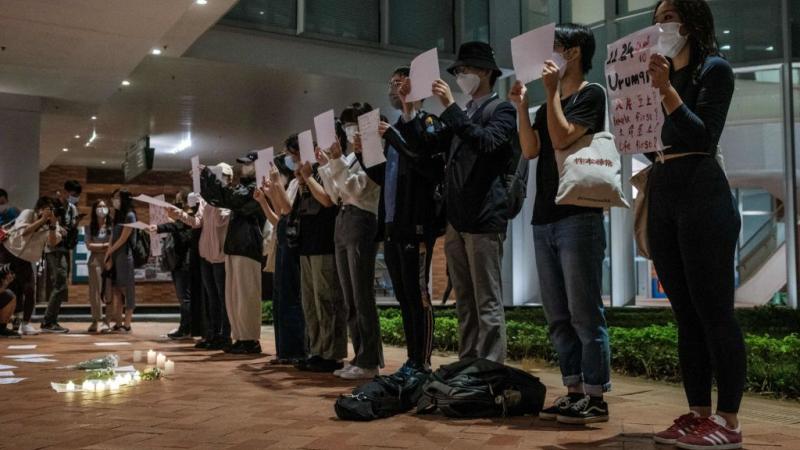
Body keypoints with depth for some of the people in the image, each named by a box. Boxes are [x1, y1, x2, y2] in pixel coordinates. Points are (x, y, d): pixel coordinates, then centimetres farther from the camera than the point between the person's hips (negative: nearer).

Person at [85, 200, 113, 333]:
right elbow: (89, 245, 2)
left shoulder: (112, 225, 1)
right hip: (95, 260, 2)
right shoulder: (91, 226, 9)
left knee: (109, 290, -5)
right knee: (95, 291, 3)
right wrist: (104, 245, -4)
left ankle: (107, 320, -3)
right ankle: (95, 320, 9)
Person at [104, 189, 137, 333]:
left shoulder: (129, 216, -7)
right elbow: (112, 239, 11)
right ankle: (118, 324, 7)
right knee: (116, 290, 5)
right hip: (116, 257, 8)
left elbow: (123, 239, -11)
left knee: (127, 290, -6)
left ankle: (127, 325, -5)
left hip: (125, 256, -8)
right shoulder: (118, 216, 17)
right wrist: (109, 258, 0)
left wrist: (109, 253, -1)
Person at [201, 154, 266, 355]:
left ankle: (251, 340, -2)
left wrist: (209, 174, -14)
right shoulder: (244, 186, 22)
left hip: (247, 247, -10)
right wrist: (204, 179, 12)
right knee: (232, 297, 10)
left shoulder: (257, 188, -7)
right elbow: (218, 198, 23)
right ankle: (240, 338, 14)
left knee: (246, 296, -7)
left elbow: (231, 197, -20)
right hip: (234, 246, 10)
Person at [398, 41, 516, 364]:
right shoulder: (462, 116, 23)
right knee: (465, 303, 9)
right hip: (456, 221, 8)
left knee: (488, 303, -6)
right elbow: (422, 143, 18)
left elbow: (486, 142, -18)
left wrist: (450, 107, -18)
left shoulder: (501, 110, 1)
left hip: (484, 219, -7)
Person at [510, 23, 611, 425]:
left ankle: (595, 398, -2)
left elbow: (562, 138, -14)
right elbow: (531, 150, 9)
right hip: (545, 219, 8)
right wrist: (521, 106, 3)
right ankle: (574, 392, 14)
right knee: (558, 318, 8)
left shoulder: (591, 94, 0)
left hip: (578, 217, -8)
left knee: (585, 314, -7)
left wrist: (551, 92, -7)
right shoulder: (549, 105, 22)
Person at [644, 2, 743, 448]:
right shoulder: (661, 73, 19)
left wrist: (667, 91, -17)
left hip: (703, 197, -7)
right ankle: (699, 413, 12)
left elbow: (704, 137, -12)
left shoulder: (715, 69, 0)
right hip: (662, 198, 7)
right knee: (687, 314, 7)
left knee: (714, 311, -7)